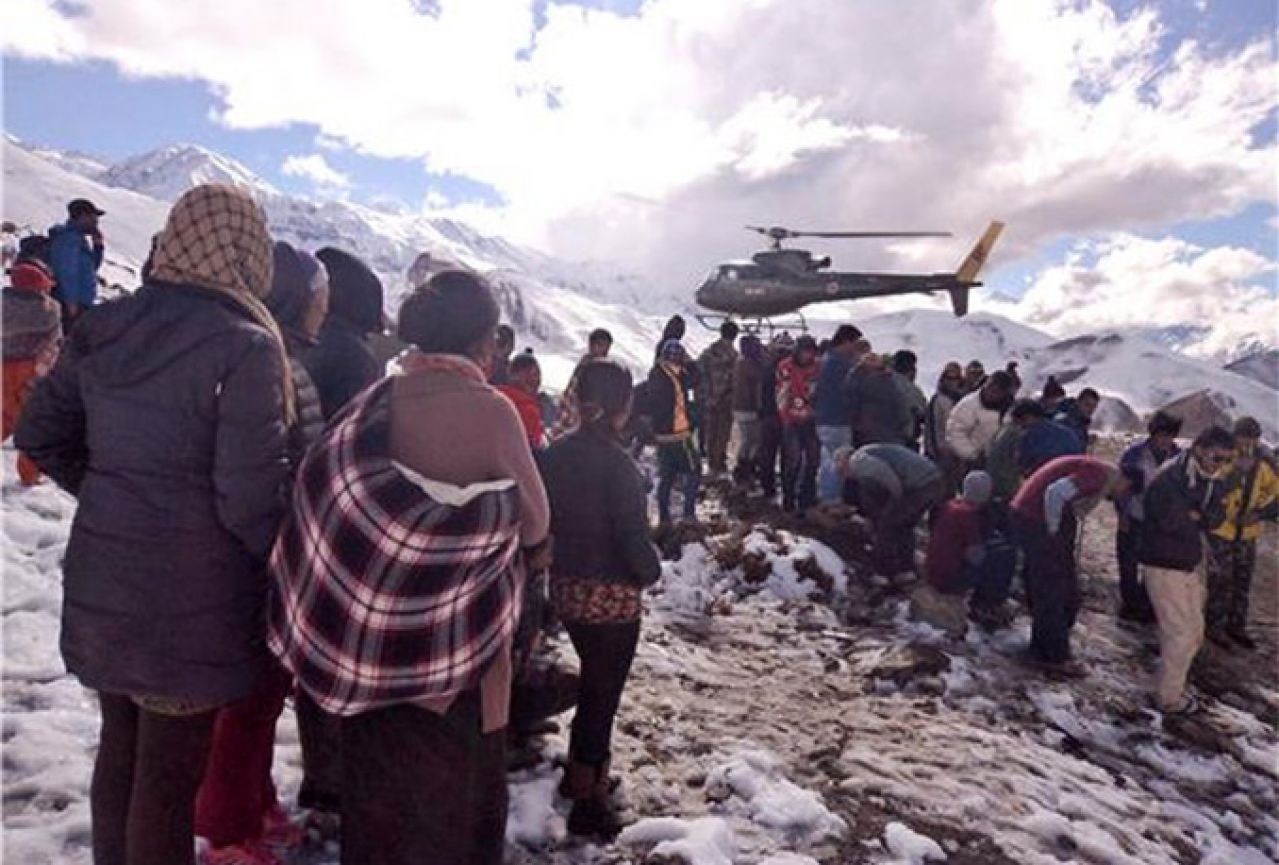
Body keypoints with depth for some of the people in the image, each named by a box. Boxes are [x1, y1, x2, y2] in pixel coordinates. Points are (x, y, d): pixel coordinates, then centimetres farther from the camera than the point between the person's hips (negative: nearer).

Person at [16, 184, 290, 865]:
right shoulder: (245, 345, -19)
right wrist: (286, 566, -4)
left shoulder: (102, 328, 1)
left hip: (101, 582, 7)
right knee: (169, 772, 10)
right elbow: (249, 496, -21)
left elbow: (40, 435, 10)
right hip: (193, 603, -7)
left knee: (120, 746, 25)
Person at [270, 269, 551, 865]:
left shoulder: (375, 401, -3)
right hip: (453, 650, -5)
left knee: (377, 785, 24)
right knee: (450, 798, 15)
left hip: (366, 640, 6)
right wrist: (524, 549, 15)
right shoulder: (490, 412, -20)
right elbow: (536, 523, -9)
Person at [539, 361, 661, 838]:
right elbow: (633, 536, -21)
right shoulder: (616, 462, -22)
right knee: (602, 694, 10)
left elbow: (546, 517, 5)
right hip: (612, 596, -7)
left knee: (593, 685, 27)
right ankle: (588, 801, 25)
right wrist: (651, 572, -2)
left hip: (566, 587, 7)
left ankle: (581, 772, 43)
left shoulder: (555, 453, -2)